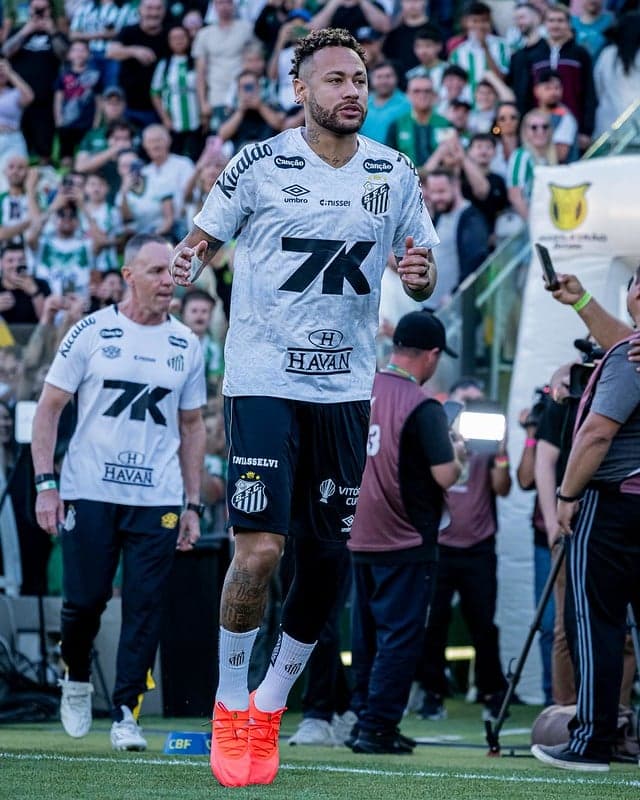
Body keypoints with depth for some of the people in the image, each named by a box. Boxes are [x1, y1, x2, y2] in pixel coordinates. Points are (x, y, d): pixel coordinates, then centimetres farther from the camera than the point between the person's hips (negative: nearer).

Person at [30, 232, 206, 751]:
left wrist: (193, 504, 10)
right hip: (89, 493, -2)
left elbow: (192, 428, 16)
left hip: (158, 499, 2)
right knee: (85, 600, -1)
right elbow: (49, 409, 1)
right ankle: (77, 678, 28)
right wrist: (45, 484, -8)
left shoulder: (185, 345, 9)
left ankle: (126, 713, 6)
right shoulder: (91, 333, -1)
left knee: (145, 606, -2)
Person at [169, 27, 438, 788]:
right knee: (257, 551, -13)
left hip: (345, 386, 4)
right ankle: (229, 706, 7)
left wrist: (420, 275, -10)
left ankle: (269, 705, 23)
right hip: (262, 378, -4)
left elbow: (422, 271, 13)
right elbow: (200, 240, 5)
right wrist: (185, 261, -17)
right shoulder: (258, 165, -5)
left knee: (327, 560, 4)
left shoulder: (395, 175, 5)